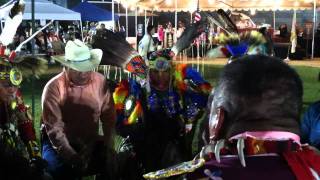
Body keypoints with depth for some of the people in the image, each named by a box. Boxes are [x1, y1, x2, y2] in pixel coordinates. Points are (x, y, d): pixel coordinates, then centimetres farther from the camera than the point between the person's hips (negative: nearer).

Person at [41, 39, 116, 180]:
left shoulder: (100, 81, -5)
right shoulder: (53, 87, -15)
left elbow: (109, 116, 0)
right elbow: (54, 127, -18)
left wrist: (107, 146, -13)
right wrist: (71, 156, -26)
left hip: (91, 142, 3)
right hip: (58, 142, -3)